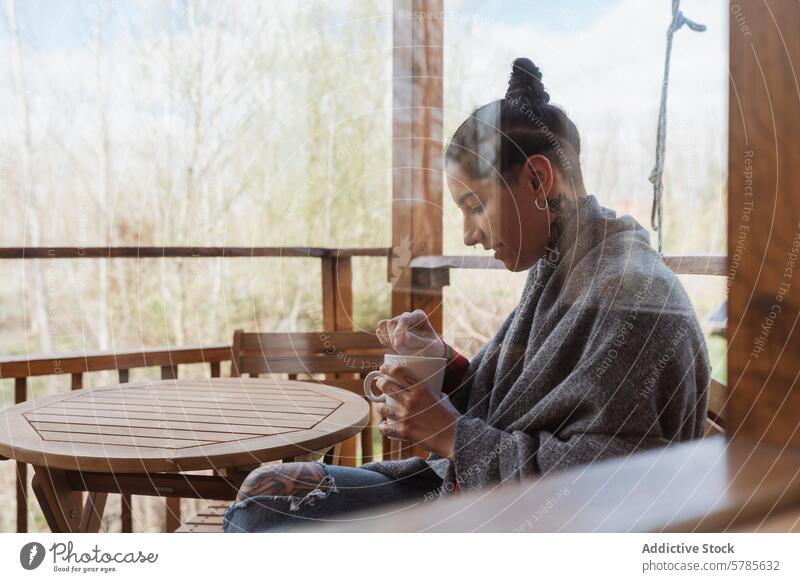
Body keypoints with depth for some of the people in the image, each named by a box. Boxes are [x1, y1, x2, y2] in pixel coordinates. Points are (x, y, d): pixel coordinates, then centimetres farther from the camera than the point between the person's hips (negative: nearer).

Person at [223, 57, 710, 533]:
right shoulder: (555, 270, 10)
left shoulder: (633, 298, -20)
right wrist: (448, 366, -5)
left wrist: (454, 437, -17)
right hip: (464, 490, 9)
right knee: (266, 489, 5)